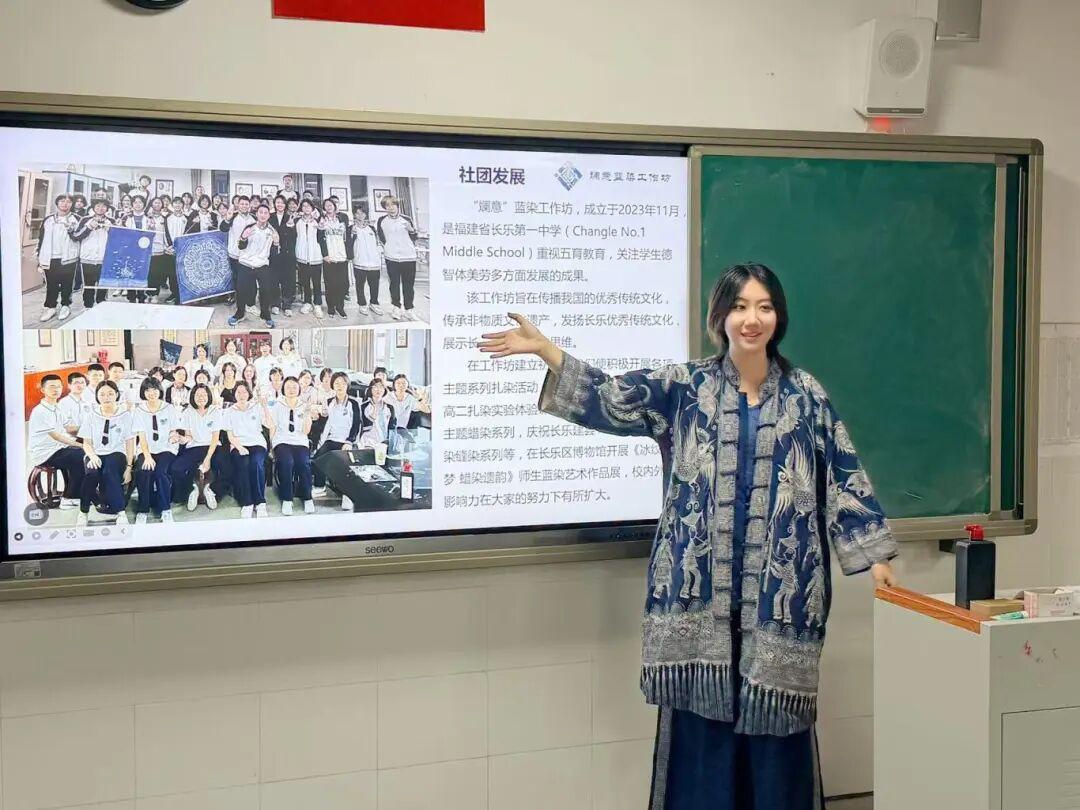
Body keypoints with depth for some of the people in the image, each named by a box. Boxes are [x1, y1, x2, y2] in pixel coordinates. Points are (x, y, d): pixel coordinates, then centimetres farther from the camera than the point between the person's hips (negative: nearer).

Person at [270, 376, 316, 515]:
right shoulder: (277, 406, 13)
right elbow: (272, 428, 10)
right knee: (286, 462, -33)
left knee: (304, 462, -31)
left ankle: (307, 498, -20)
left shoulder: (304, 407, 15)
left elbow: (306, 431, 6)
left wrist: (307, 415, -5)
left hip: (300, 442, 1)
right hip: (282, 441, -1)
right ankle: (286, 500, -27)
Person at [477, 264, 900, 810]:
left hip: (778, 589, 0)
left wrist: (876, 557, 2)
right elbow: (613, 399, -6)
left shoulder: (805, 395, 6)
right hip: (700, 585, 0)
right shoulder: (685, 386, 4)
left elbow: (843, 477, 6)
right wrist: (544, 350, -16)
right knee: (700, 724, 4)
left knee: (774, 723, 5)